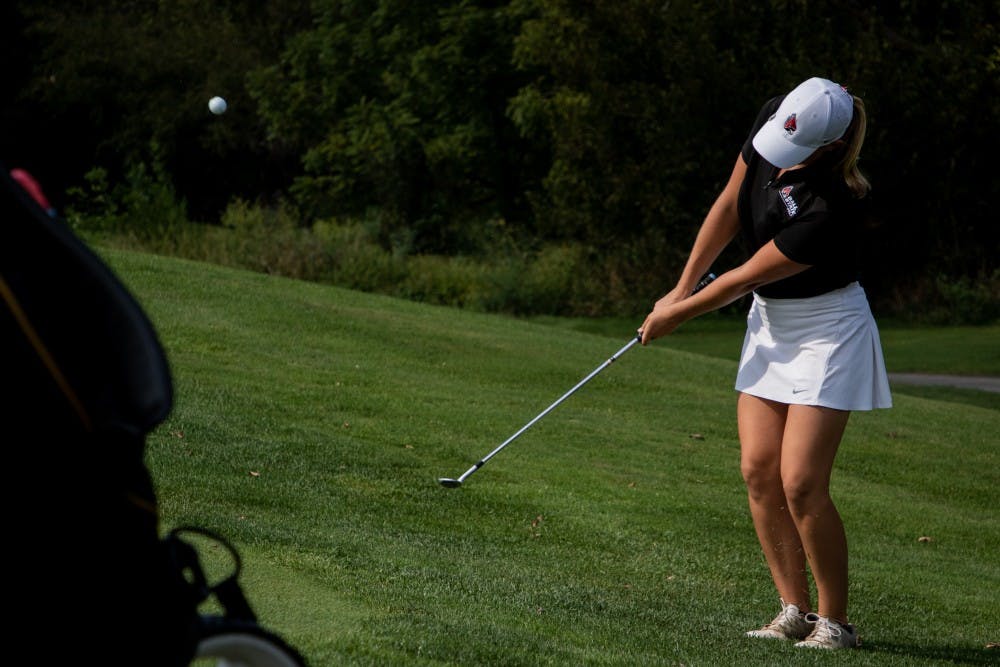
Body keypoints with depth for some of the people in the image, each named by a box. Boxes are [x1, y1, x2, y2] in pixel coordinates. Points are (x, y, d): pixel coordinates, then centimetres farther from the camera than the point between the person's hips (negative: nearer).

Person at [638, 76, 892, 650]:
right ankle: (795, 610, 8)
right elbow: (730, 204, 4)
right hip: (771, 323, 7)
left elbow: (746, 278, -20)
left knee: (801, 483, -13)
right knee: (759, 469, 0)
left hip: (828, 332, -7)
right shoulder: (773, 118, -12)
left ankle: (835, 621, 1)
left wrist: (678, 315, -6)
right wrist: (683, 288, 5)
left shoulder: (829, 210, -32)